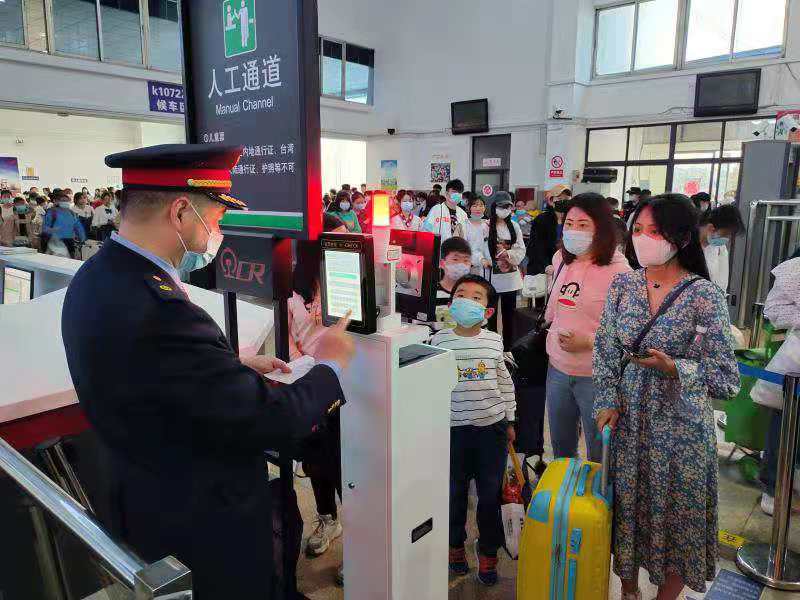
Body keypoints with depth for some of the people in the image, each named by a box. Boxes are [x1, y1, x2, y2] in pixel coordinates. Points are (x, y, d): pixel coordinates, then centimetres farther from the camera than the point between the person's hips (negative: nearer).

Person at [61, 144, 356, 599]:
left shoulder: (98, 277, -4)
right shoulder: (159, 310, -35)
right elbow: (270, 423, -28)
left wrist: (236, 367, 5)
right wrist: (329, 367, -12)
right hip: (202, 526, -8)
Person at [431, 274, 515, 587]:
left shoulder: (495, 341, -1)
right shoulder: (439, 341, -6)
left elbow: (505, 383, 8)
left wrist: (509, 421, 10)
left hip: (492, 426, 1)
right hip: (453, 429, -1)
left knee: (491, 493, 10)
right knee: (454, 492, 14)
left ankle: (488, 549, 33)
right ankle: (455, 543, 39)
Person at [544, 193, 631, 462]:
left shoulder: (618, 270, -16)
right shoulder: (561, 260, 4)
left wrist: (589, 342, -24)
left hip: (595, 376, -6)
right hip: (557, 368, 6)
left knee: (599, 456, 11)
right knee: (560, 451, 22)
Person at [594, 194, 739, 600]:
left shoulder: (705, 295, -12)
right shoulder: (622, 285, 0)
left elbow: (727, 380, -11)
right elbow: (605, 351, 5)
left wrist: (673, 368, -26)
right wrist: (608, 401, -6)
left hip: (681, 426, -3)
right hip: (627, 419, 4)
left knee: (677, 517, 11)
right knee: (626, 508, 16)